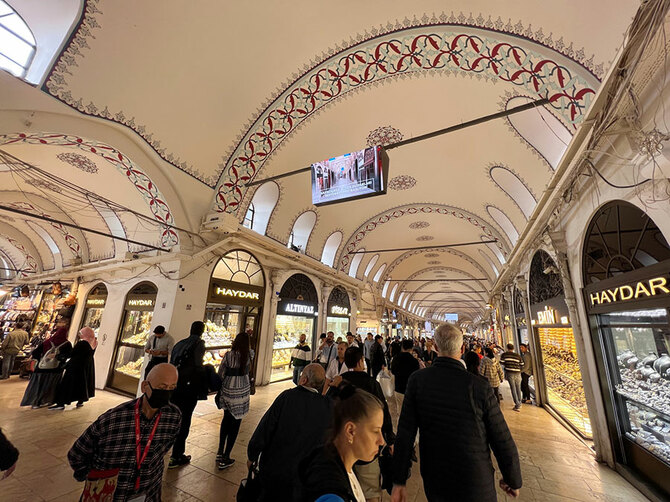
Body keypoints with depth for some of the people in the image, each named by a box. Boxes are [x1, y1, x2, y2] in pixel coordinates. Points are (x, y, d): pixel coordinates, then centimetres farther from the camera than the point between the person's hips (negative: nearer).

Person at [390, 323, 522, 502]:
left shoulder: (417, 380, -16)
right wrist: (513, 480, 9)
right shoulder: (479, 387, -20)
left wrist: (399, 481, -1)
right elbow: (502, 441, -10)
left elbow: (405, 435, -13)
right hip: (475, 485, -1)